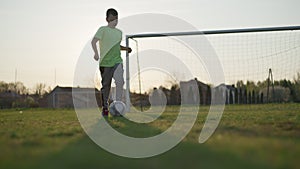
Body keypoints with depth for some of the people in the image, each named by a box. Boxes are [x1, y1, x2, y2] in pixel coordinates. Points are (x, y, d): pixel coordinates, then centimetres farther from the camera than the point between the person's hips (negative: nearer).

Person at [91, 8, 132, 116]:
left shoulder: (119, 32, 14)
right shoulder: (103, 30, -2)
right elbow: (94, 41, -13)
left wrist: (126, 49, 11)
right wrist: (96, 53, -27)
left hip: (117, 61, 3)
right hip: (105, 62, -3)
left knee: (120, 81, -18)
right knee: (106, 85, 4)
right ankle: (105, 107, 18)